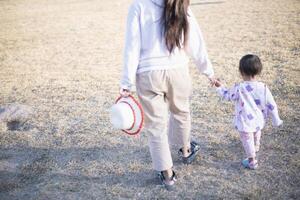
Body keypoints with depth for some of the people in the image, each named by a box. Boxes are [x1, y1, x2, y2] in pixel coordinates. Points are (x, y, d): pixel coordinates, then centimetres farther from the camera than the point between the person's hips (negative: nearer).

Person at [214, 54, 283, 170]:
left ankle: (252, 162, 31)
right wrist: (276, 120, 4)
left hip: (245, 123, -5)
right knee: (256, 137, 32)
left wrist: (220, 87, 11)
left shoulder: (239, 88, -25)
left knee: (248, 142, 15)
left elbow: (227, 96, -6)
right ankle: (255, 150, 60)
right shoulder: (263, 88, -17)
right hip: (259, 121, 5)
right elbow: (271, 105, -9)